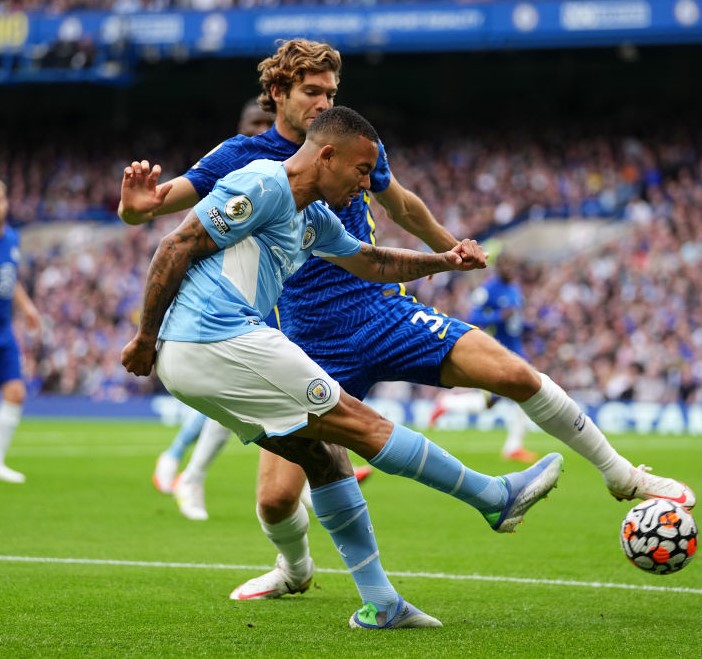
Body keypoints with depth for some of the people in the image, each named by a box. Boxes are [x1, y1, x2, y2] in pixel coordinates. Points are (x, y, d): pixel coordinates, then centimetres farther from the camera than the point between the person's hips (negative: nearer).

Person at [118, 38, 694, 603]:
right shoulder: (240, 158, -4)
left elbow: (401, 205, 25)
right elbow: (143, 212, -7)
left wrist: (451, 248, 38)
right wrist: (137, 206, -31)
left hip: (385, 316, 2)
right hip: (312, 349, -1)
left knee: (512, 373, -17)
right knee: (276, 498, -11)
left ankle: (621, 475, 2)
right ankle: (295, 570, 26)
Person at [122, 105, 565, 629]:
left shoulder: (313, 220, 20)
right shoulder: (264, 185, -10)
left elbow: (373, 262, 34)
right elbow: (175, 248, -13)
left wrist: (444, 261, 19)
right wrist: (146, 338, -10)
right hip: (220, 342, -10)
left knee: (321, 456, 11)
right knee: (360, 423, -4)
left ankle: (380, 604, 11)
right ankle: (497, 498, 3)